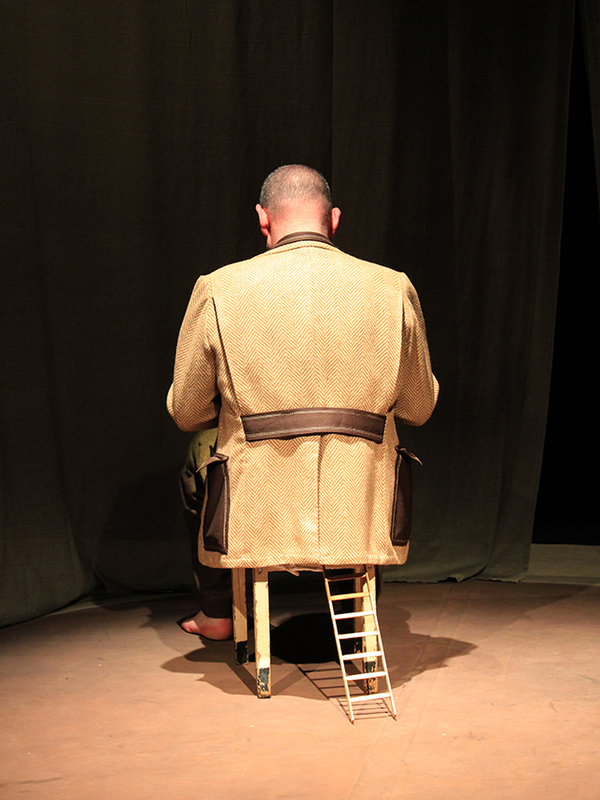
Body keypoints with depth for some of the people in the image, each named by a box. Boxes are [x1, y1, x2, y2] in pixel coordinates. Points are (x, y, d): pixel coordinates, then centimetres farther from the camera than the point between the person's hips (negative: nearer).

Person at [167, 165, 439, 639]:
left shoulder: (218, 290, -4)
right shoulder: (394, 289, 0)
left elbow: (186, 413, 5)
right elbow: (419, 410, 9)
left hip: (257, 514, -1)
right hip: (362, 519, 2)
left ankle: (218, 614, 41)